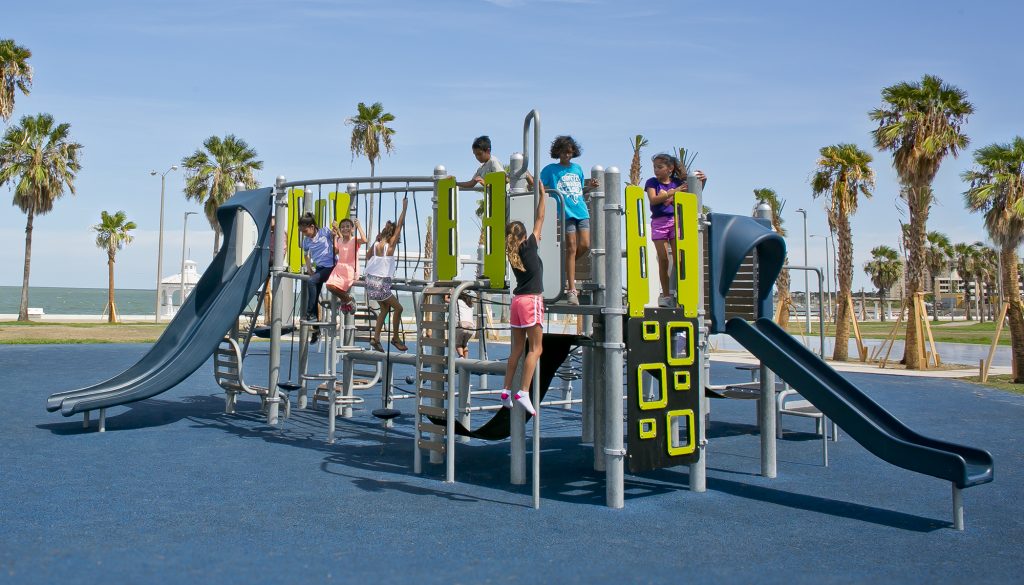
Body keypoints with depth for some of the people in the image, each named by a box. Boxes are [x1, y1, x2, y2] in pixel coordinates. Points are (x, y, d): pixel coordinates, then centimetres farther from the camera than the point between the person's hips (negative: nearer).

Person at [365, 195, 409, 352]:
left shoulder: (375, 245, 4)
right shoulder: (391, 245, -12)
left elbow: (368, 261, 13)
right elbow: (399, 226, -12)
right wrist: (404, 208, -9)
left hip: (371, 280, 7)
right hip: (382, 283, -7)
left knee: (385, 308, 19)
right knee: (398, 308, 7)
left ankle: (376, 337, 12)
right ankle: (396, 338, 12)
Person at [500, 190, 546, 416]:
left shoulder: (512, 251, 8)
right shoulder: (529, 246, -8)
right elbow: (540, 219, -2)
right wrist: (542, 193, 5)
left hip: (518, 299, 7)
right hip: (531, 300, -7)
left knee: (517, 349, 12)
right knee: (535, 348, -6)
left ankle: (506, 391, 11)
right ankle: (523, 392, -15)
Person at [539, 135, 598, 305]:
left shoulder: (577, 168, 18)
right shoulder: (551, 169, 4)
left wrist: (589, 187, 6)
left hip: (582, 211, 5)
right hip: (566, 213, -5)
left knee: (585, 246, -4)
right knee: (571, 248, -7)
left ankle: (567, 268, 26)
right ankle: (571, 290, -3)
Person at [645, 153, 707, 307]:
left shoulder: (678, 182, 8)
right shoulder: (652, 182, 4)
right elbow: (653, 199, -12)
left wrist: (702, 181, -10)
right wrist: (673, 192, -20)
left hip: (676, 221, 1)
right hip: (659, 223, -1)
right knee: (663, 260, 0)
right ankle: (666, 295, 7)